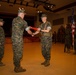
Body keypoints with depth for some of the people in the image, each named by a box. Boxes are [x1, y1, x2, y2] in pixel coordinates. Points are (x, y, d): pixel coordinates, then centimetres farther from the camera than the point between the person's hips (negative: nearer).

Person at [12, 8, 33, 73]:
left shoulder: (14, 20, 11)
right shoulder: (23, 21, -8)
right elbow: (28, 31, -3)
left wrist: (28, 27, 31)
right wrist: (32, 33, 20)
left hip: (13, 38, 7)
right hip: (19, 39, -7)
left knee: (15, 53, 13)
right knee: (19, 53, 2)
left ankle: (16, 66, 25)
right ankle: (18, 68, 12)